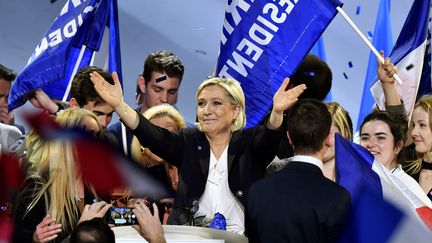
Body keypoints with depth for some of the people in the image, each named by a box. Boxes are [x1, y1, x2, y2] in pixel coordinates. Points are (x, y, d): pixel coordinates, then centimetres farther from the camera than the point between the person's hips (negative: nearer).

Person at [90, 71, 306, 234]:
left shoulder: (249, 143, 6)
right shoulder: (189, 142, 11)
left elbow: (269, 137, -14)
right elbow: (152, 135, -4)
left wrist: (276, 112, -37)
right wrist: (118, 105, -20)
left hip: (242, 236, -1)